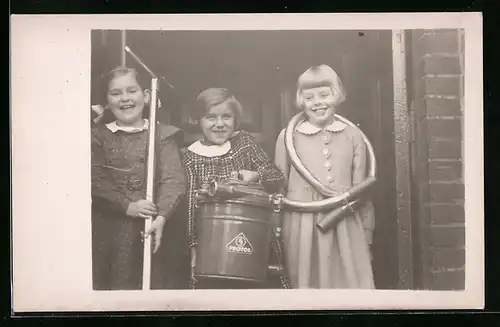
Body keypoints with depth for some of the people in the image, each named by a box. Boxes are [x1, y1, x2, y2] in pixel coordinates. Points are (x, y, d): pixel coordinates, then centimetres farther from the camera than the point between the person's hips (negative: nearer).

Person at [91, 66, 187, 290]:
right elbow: (95, 179, -5)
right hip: (104, 226, 1)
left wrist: (161, 217, -22)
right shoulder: (98, 135, 7)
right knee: (98, 284, 9)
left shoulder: (163, 135, 4)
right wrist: (127, 206, -18)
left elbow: (173, 180, -7)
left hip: (146, 226, -1)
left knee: (130, 285, 4)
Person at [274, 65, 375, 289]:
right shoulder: (288, 136, 4)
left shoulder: (353, 136, 8)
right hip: (302, 228, -1)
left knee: (350, 283, 0)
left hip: (346, 227, 1)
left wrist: (366, 238, 11)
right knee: (307, 284, 4)